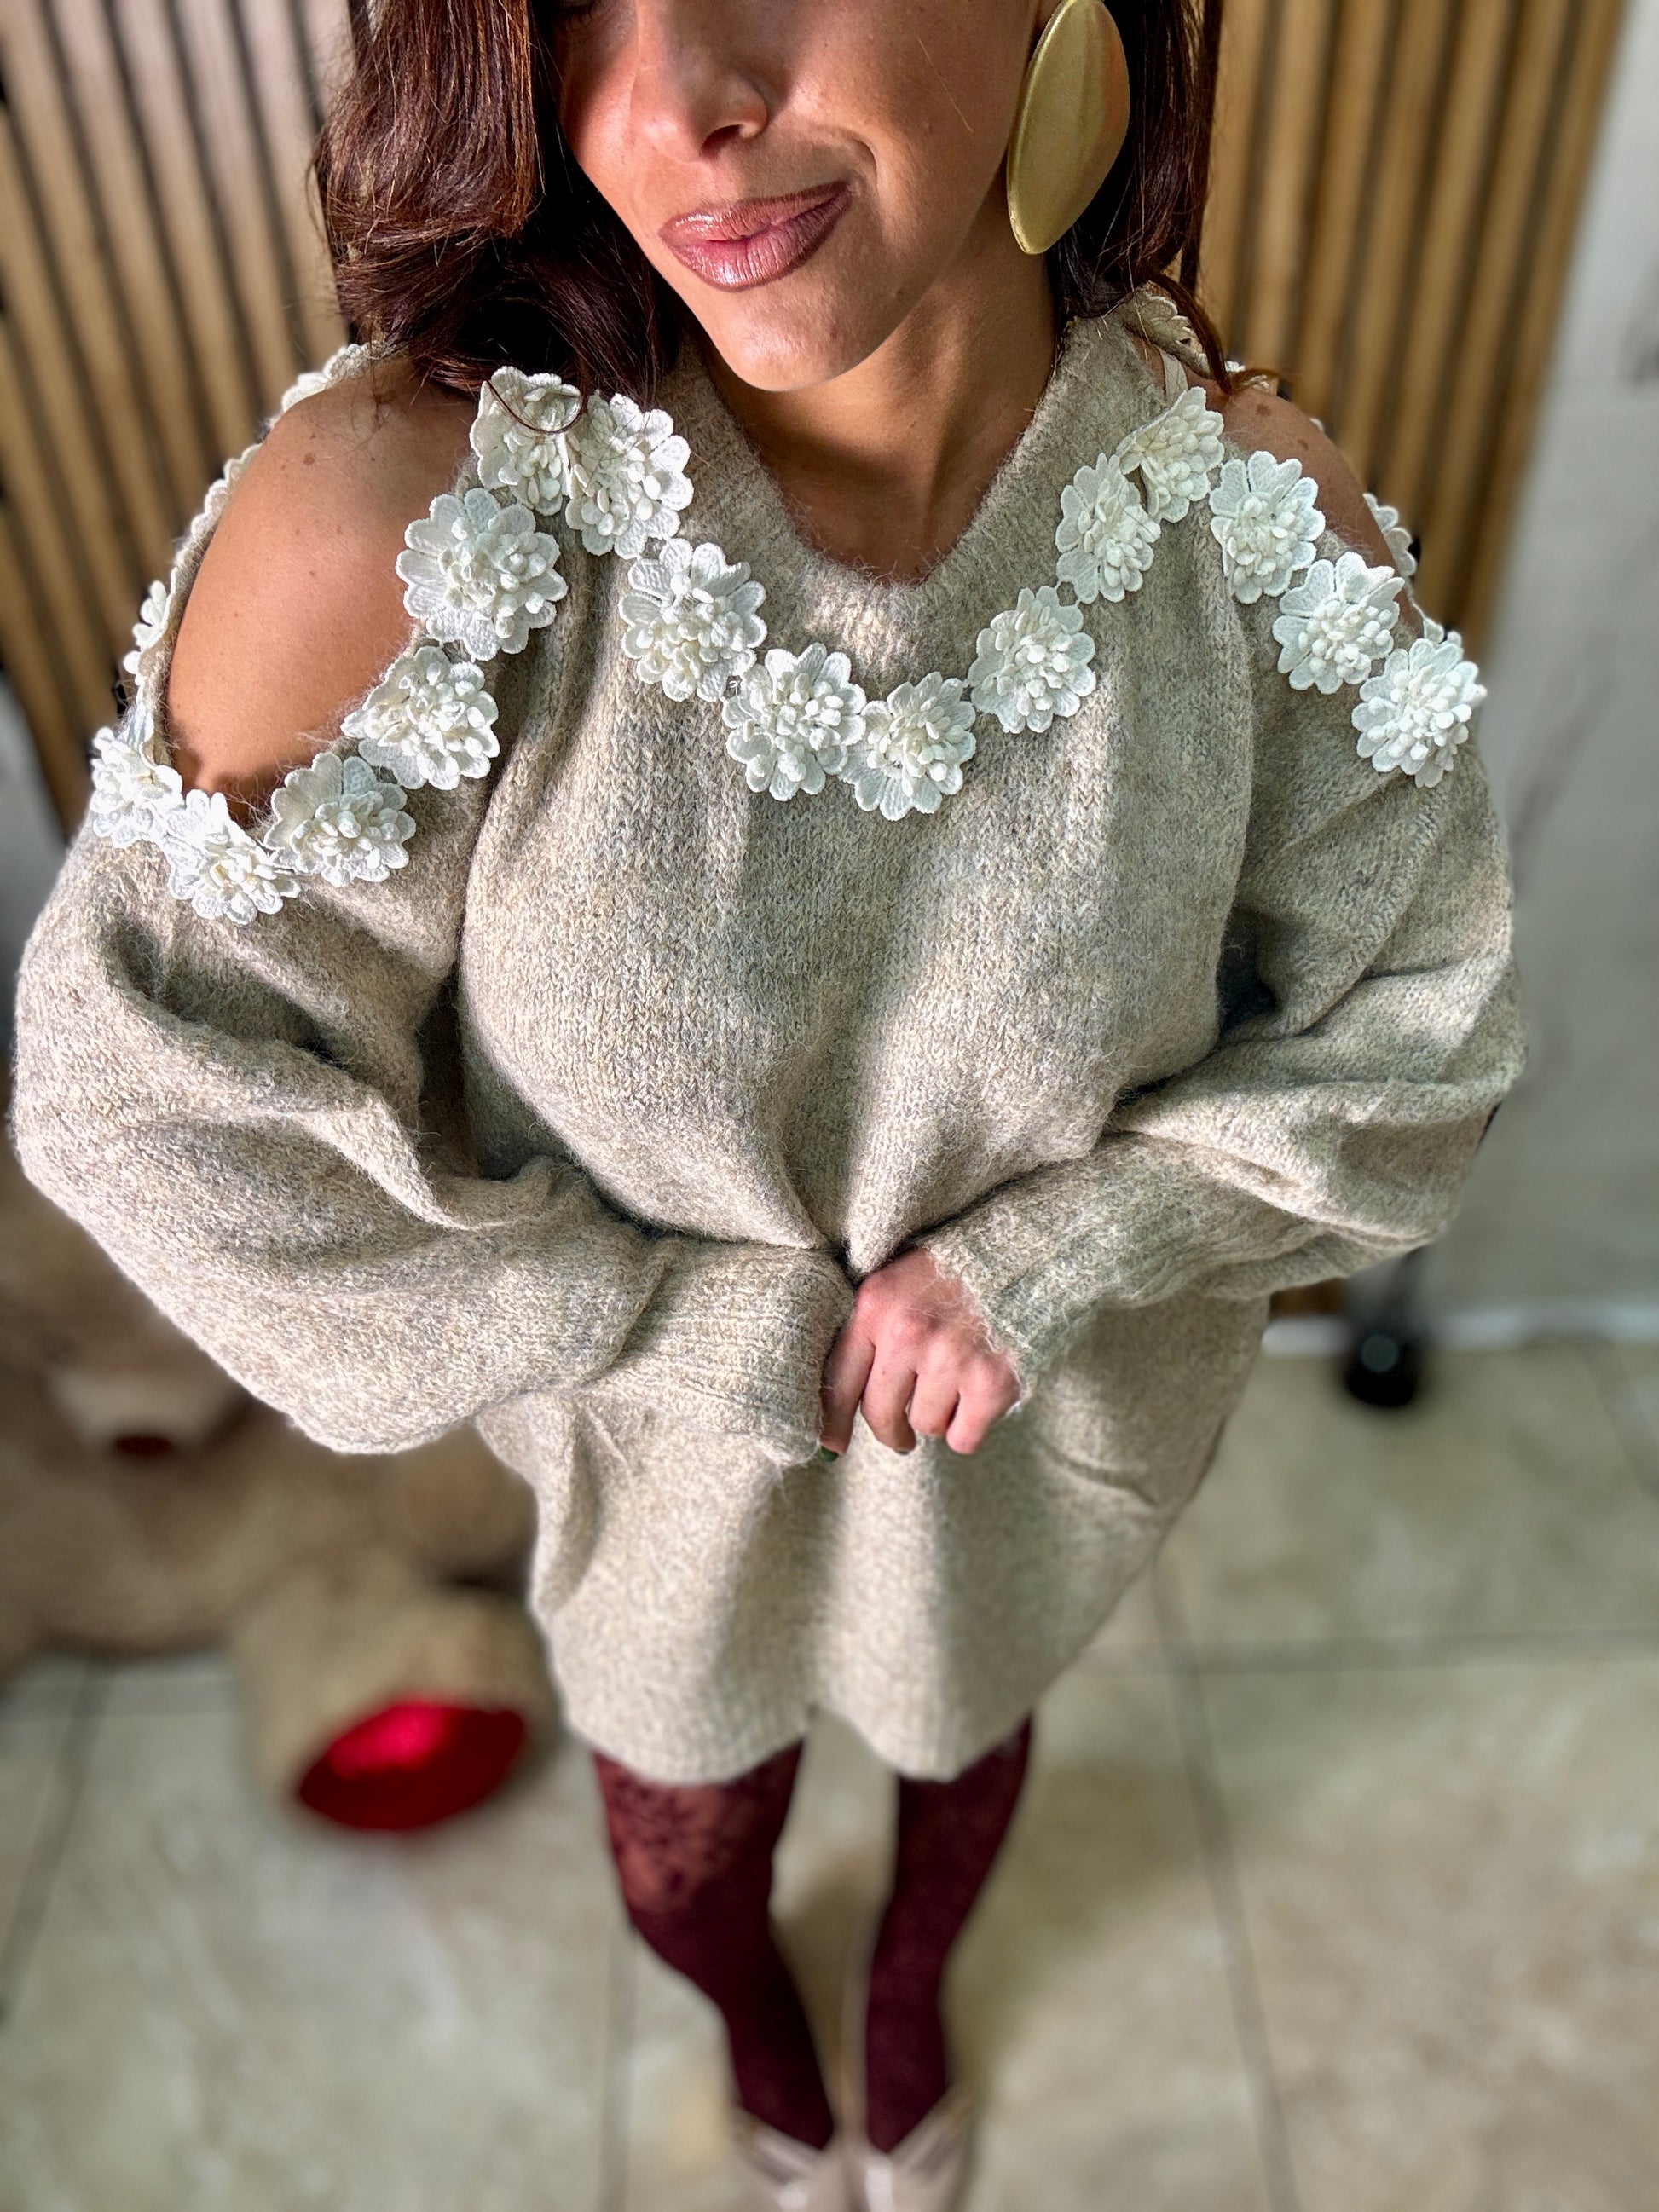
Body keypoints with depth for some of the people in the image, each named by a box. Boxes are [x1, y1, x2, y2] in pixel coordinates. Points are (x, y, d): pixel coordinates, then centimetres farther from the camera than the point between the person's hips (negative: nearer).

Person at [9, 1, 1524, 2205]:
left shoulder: (1256, 508, -24)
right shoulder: (398, 510, -32)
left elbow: (1412, 1027, -9)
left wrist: (1044, 1259, -21)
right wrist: (739, 1333, -20)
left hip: (1051, 1431, 2)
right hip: (669, 1444, -1)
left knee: (970, 1738, 35)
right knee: (688, 1852, 31)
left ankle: (912, 1981, 76)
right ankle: (754, 2021, 74)